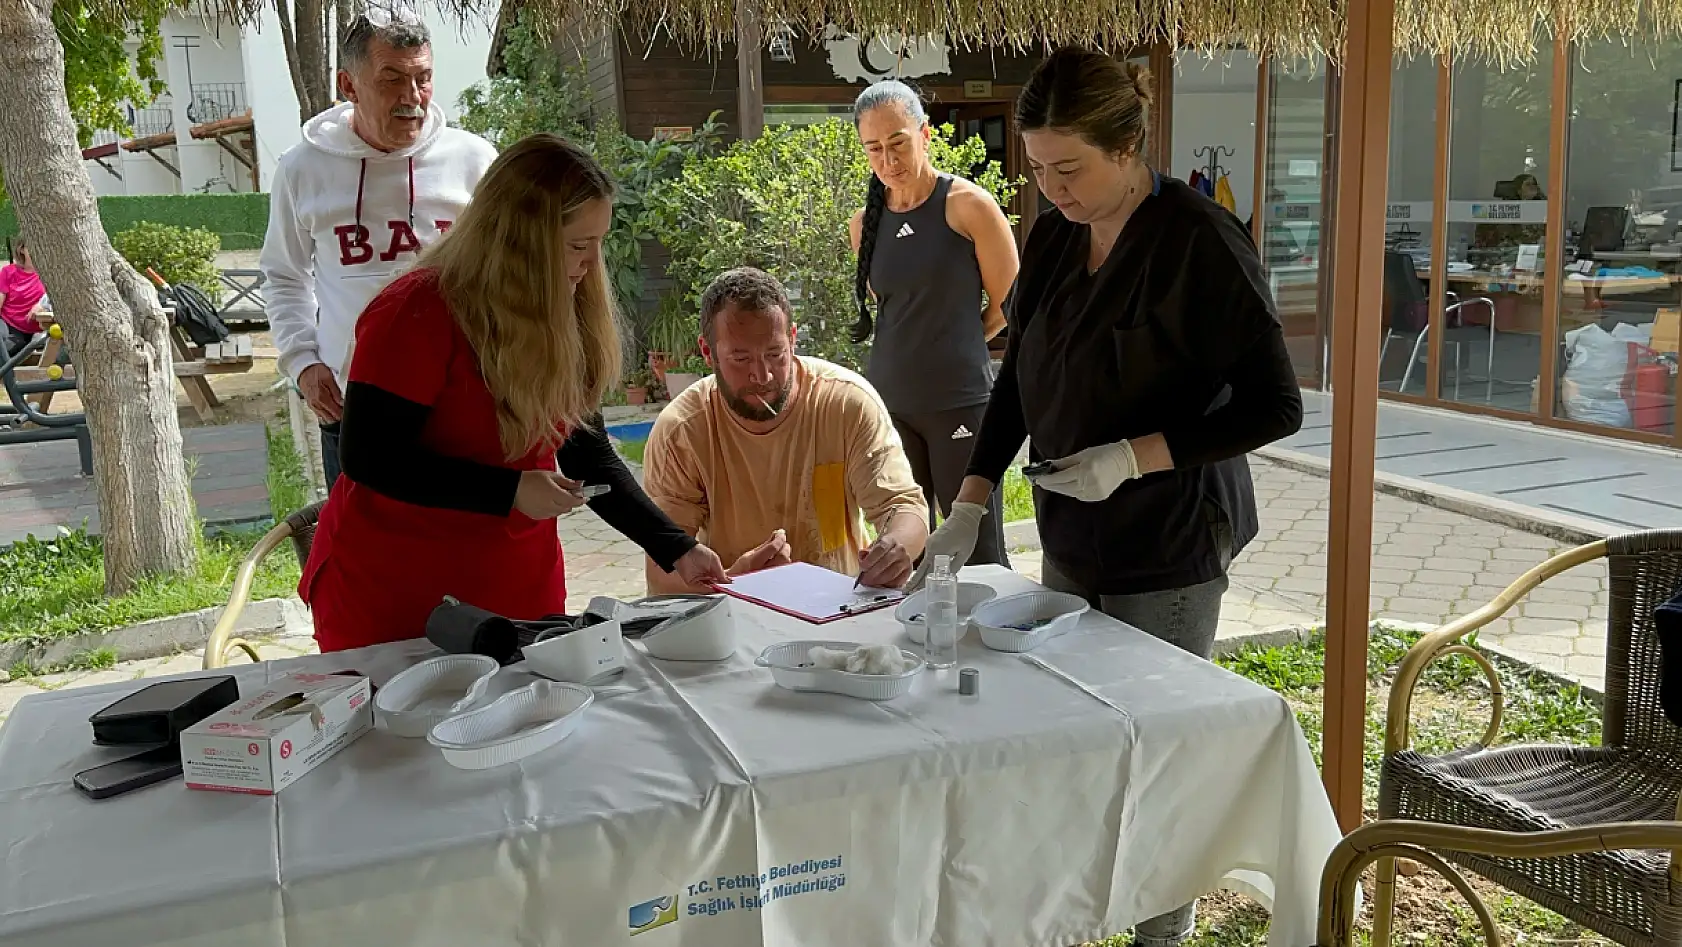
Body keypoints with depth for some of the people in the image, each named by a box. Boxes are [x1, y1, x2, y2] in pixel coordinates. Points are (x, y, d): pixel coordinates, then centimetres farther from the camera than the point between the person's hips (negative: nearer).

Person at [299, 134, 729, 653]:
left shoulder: (569, 322, 4)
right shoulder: (415, 314, -17)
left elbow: (590, 457, 5)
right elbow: (368, 457, -19)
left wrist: (679, 551, -2)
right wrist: (512, 492, -23)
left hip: (520, 587, 6)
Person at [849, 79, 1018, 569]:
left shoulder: (968, 204, -6)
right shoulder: (865, 222, 8)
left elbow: (1007, 304, 0)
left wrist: (954, 345, 9)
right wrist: (924, 346, 7)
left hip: (961, 402, -5)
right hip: (889, 401, 5)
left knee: (980, 557, 0)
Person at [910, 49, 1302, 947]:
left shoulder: (1197, 242, -16)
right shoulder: (1051, 240, 3)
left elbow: (1276, 406, -15)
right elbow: (1018, 379, 11)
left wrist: (1133, 457, -22)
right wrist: (971, 503, 1)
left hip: (1168, 551, -6)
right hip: (1070, 542, 6)